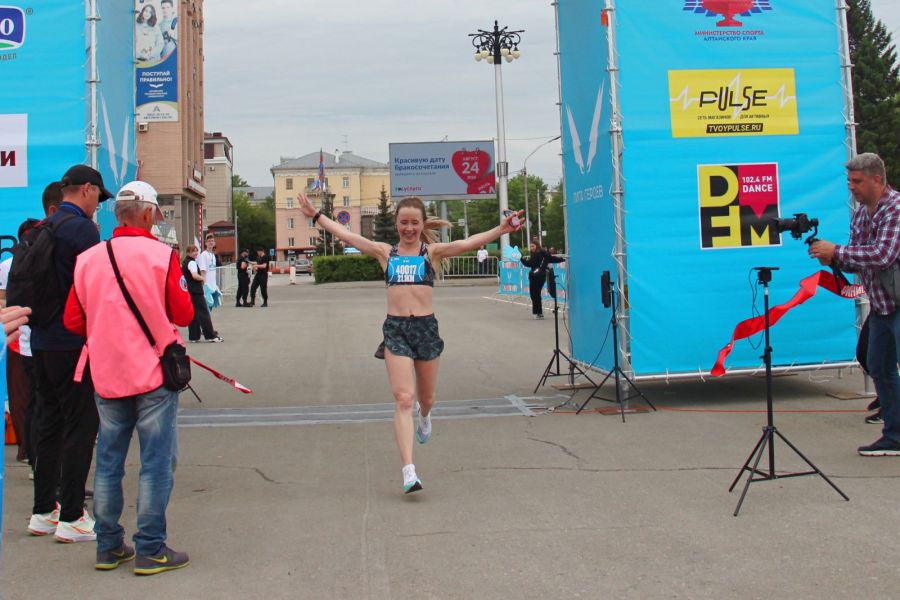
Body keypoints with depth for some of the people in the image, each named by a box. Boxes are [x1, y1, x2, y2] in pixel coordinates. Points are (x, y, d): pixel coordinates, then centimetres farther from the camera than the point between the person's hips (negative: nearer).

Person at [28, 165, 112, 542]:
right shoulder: (83, 229, -14)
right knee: (81, 425, -2)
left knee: (48, 423, 14)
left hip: (42, 340, 9)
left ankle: (43, 512, 21)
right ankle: (71, 517, 2)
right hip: (73, 342, -9)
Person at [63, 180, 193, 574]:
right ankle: (150, 550, 6)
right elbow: (183, 315, -8)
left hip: (106, 376, 5)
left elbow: (73, 321, 4)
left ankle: (108, 546, 21)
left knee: (108, 463, 13)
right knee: (156, 463, 3)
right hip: (153, 373, -4)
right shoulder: (161, 255, -12)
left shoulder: (88, 259, 0)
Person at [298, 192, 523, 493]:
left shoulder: (433, 252, 5)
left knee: (426, 397, 16)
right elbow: (346, 235, 10)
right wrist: (315, 215, 9)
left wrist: (500, 230, -23)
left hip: (426, 327, 1)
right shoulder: (385, 252, 9)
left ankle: (424, 416, 55)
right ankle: (408, 471, -12)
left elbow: (468, 243, -9)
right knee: (403, 399, -10)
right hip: (395, 329, 0)